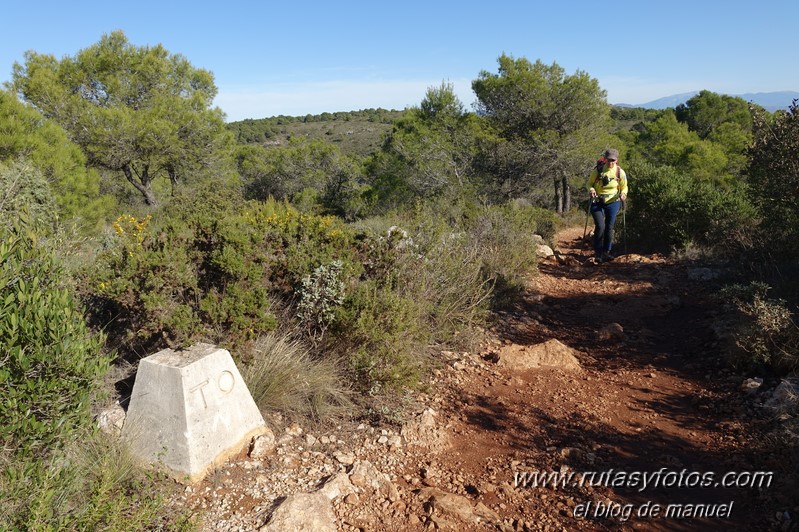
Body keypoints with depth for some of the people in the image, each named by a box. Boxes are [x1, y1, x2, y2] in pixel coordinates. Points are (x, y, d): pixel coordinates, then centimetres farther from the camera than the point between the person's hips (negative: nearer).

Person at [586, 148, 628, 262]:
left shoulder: (620, 172, -3)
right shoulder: (598, 170, -7)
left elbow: (624, 187, 10)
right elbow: (590, 183, 5)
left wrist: (623, 193, -12)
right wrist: (591, 190, -17)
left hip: (613, 203, 2)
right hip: (598, 203, -2)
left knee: (609, 227, 6)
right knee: (600, 226, -15)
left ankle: (606, 251, 20)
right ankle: (598, 252, 0)